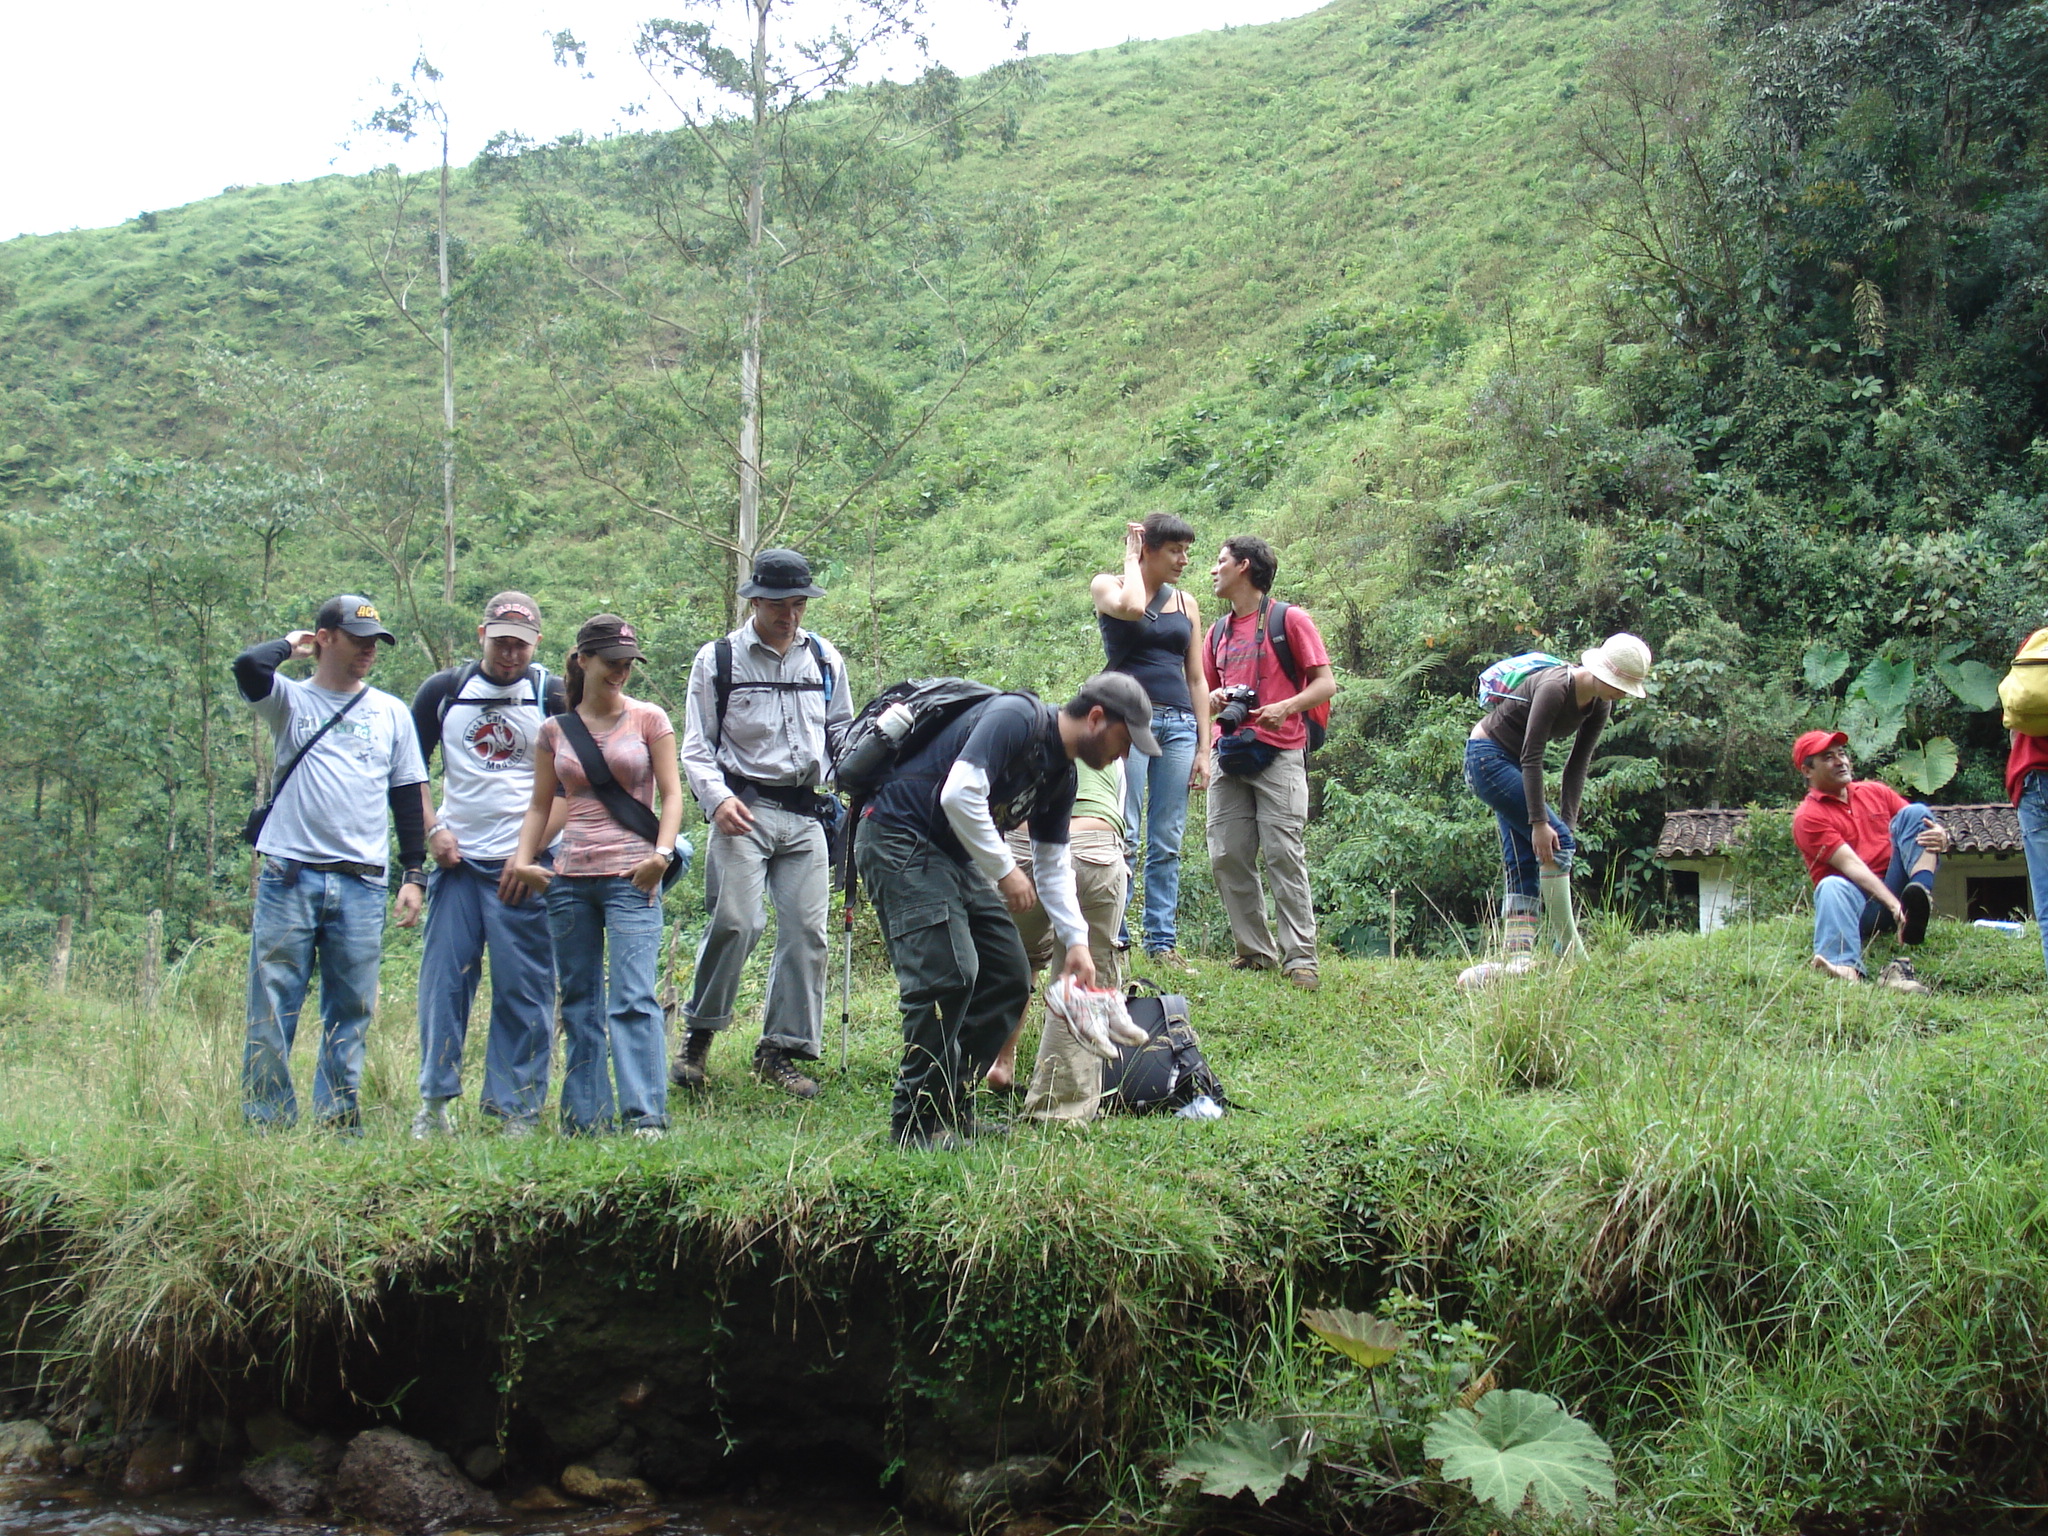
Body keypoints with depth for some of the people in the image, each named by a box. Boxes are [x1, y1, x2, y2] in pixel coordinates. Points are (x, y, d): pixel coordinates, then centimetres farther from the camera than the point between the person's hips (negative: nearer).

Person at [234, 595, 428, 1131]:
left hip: (361, 884, 3)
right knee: (272, 1008, -3)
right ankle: (267, 1122, 3)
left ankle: (337, 1120, 13)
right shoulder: (291, 700, 7)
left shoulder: (391, 713, 14)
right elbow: (248, 667, -15)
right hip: (290, 877, -2)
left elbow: (407, 798, 15)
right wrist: (291, 645, 4)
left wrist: (414, 874, 8)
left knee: (351, 1011, 5)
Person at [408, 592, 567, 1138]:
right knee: (443, 979, 1)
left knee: (523, 987, -3)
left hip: (523, 865, -2)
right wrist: (432, 829, 3)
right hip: (456, 858, 2)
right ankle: (434, 1101, 12)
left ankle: (517, 1109, 4)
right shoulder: (444, 690, 9)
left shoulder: (555, 698, 2)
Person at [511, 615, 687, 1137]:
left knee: (632, 998, -13)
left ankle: (645, 1115, -14)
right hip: (569, 878, 4)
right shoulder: (555, 731, 11)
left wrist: (662, 853, -14)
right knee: (578, 1001, 7)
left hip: (631, 877, -4)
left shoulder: (649, 720, 4)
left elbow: (671, 794, 1)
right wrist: (522, 860, -1)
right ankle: (585, 1118, 13)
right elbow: (540, 805, 15)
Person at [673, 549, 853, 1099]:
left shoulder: (825, 659, 13)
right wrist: (718, 798, -14)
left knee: (806, 929, -1)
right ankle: (698, 1035, 1)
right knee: (736, 922, -17)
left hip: (805, 812, 4)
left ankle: (781, 1052, 9)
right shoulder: (718, 660, 4)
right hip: (744, 810, -4)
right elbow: (696, 746, 4)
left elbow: (842, 730, 23)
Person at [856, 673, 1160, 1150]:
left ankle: (953, 1110, 14)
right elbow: (960, 794, -29)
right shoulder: (1016, 718, -18)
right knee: (948, 971, -20)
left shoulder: (1060, 774, 12)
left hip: (955, 855, 10)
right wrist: (1004, 871, -21)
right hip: (899, 838, -10)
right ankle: (917, 1122, -10)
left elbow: (1053, 864, 18)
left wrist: (1077, 940, 8)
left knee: (1009, 977, 6)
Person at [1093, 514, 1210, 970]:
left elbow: (1196, 680, 16)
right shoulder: (1106, 586, 5)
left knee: (1167, 843, 3)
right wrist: (1131, 558, -3)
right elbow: (1130, 607, -21)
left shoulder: (1186, 603, 17)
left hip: (1179, 724, 4)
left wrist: (1203, 748, 10)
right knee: (1123, 835, -9)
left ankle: (1162, 942, 6)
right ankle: (1112, 937, -6)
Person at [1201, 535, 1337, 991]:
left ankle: (1300, 957, -10)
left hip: (1278, 754, -6)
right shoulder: (1218, 632, 20)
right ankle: (1255, 952, 9)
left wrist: (1285, 707, -19)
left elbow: (1326, 684, -2)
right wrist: (1212, 700, 2)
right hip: (1228, 755, 6)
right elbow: (1206, 693, 27)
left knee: (1284, 855, -11)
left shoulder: (1289, 619, 2)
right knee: (1227, 858, 0)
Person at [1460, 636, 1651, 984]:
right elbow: (1531, 757, -27)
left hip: (1511, 766, 10)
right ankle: (1571, 949, -14)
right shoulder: (1554, 688, -26)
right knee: (1556, 843, -17)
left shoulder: (1599, 707, -1)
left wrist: (1567, 821, -8)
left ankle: (1515, 957, 0)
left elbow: (1578, 766, 1)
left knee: (1524, 864, 3)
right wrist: (1540, 822, -29)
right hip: (1487, 757, -9)